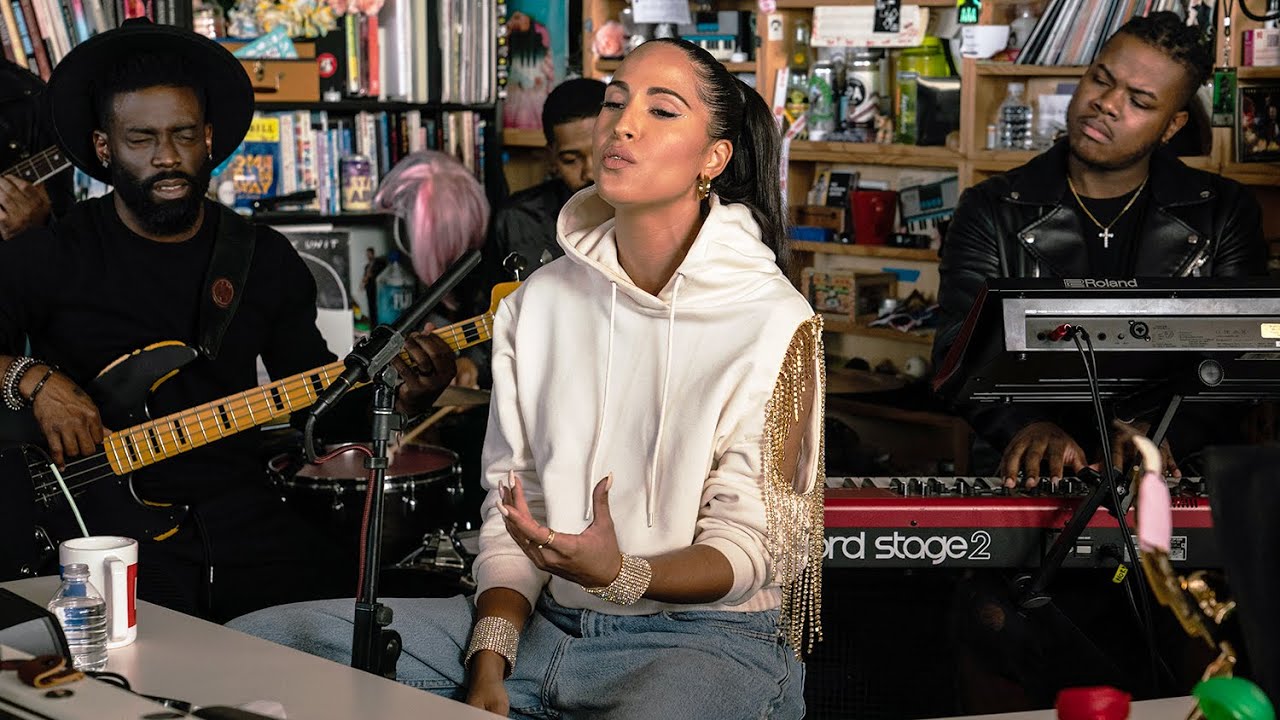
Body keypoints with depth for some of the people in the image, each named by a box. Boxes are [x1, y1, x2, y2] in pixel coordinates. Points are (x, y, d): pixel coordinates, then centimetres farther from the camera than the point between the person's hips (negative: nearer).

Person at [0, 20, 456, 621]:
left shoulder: (265, 260, 13)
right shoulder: (49, 256, 1)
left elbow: (317, 394, 17)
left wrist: (403, 394, -1)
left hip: (244, 522, 4)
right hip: (110, 523, -4)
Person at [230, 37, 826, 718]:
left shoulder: (774, 324, -8)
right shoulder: (538, 303, 9)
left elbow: (748, 546, -9)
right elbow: (511, 502, 8)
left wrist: (621, 574, -29)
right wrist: (489, 664, -6)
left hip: (709, 635, -6)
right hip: (547, 620, 6)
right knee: (255, 641, -9)